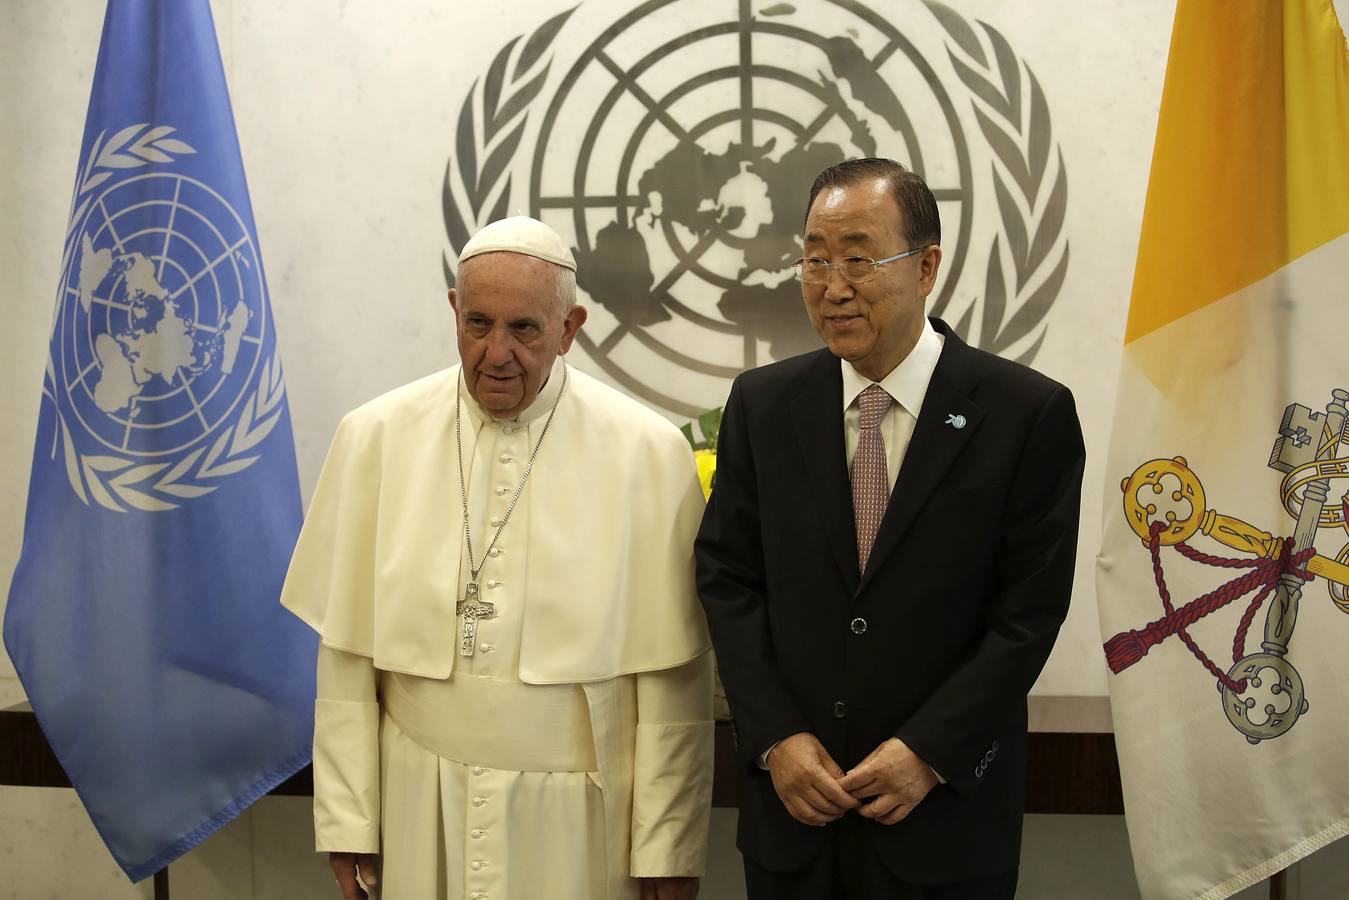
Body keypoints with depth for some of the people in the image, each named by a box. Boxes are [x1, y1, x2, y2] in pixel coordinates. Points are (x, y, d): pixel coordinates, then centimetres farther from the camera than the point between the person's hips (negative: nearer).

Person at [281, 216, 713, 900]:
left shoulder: (649, 453, -7)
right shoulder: (375, 438, -1)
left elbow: (670, 675, -6)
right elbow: (347, 654, 1)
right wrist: (347, 821, 0)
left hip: (578, 816, -1)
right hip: (422, 814, 2)